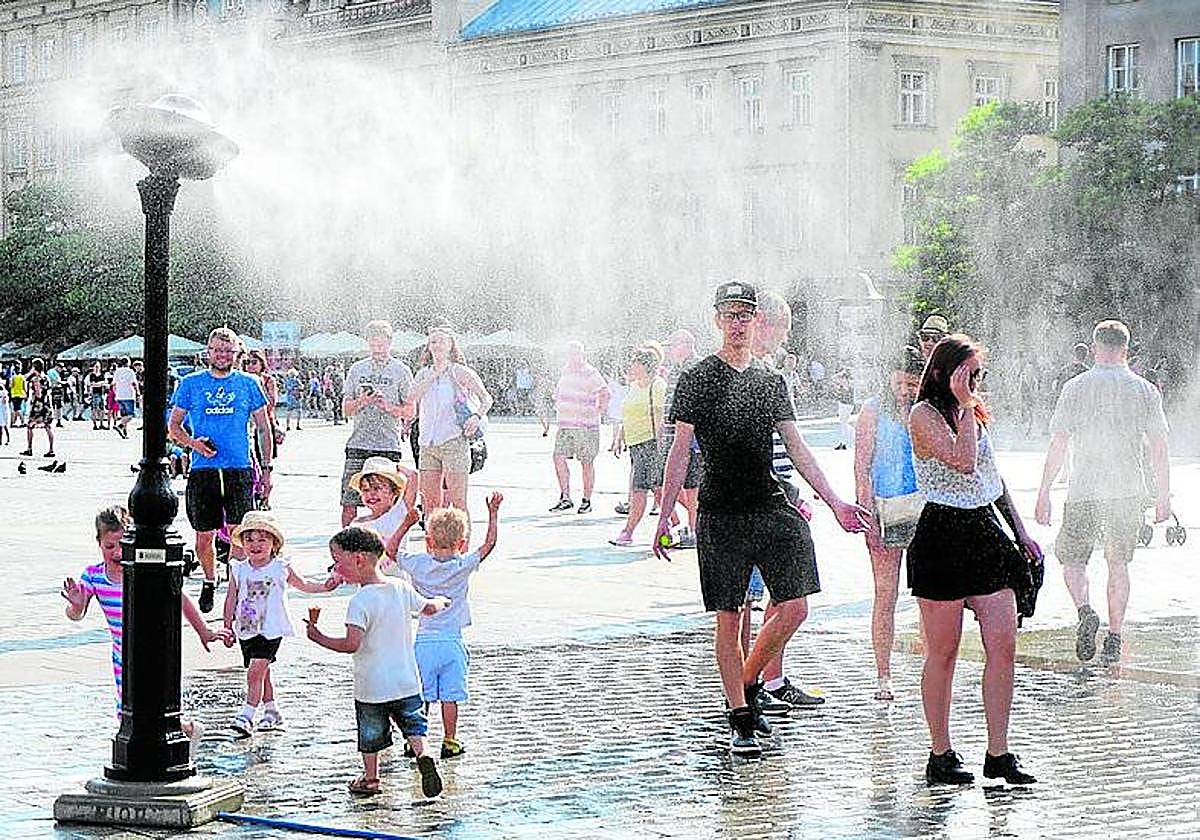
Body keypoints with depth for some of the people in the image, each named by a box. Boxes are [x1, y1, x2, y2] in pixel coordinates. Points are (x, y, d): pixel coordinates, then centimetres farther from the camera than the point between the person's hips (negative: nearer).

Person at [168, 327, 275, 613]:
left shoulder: (249, 384, 8)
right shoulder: (191, 383, 7)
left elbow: (263, 429, 13)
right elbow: (173, 425, 10)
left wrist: (266, 468, 7)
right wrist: (192, 443, -10)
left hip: (240, 468, 0)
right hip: (203, 469, 0)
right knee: (204, 535, 5)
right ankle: (209, 582, 28)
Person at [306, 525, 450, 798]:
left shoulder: (360, 602, -21)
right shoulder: (402, 588, -2)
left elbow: (352, 643, -30)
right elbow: (429, 608, 15)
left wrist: (318, 638, -19)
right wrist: (441, 601, 37)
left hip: (371, 687, -4)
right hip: (406, 682, 4)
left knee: (370, 735, 13)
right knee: (413, 725, 13)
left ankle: (370, 778, 26)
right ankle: (424, 756, -12)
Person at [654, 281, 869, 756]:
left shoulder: (771, 382, 14)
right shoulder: (698, 379, 1)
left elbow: (797, 449, 14)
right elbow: (680, 451, -2)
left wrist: (834, 502, 8)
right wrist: (665, 514, -8)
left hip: (772, 507, 4)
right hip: (722, 514, -4)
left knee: (794, 609, -3)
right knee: (729, 619, -1)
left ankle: (747, 684, 20)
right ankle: (739, 720, 7)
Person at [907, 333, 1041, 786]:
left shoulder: (975, 413, 16)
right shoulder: (924, 415, -8)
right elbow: (963, 461, -23)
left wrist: (1021, 532, 22)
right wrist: (965, 405, -15)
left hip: (986, 532, 7)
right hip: (942, 535, -7)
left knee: (1003, 644, -1)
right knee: (943, 651, 0)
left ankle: (998, 753, 5)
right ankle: (940, 756, 9)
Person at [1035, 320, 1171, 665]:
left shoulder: (1075, 388, -3)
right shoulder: (1146, 391, 2)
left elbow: (1058, 444, -5)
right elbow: (1159, 449, 2)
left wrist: (1044, 492, 0)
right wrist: (1163, 495, 11)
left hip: (1084, 488, -2)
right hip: (1129, 489, 2)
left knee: (1072, 556, 12)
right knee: (1118, 562, 13)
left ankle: (1085, 611, -14)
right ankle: (1115, 637, 11)